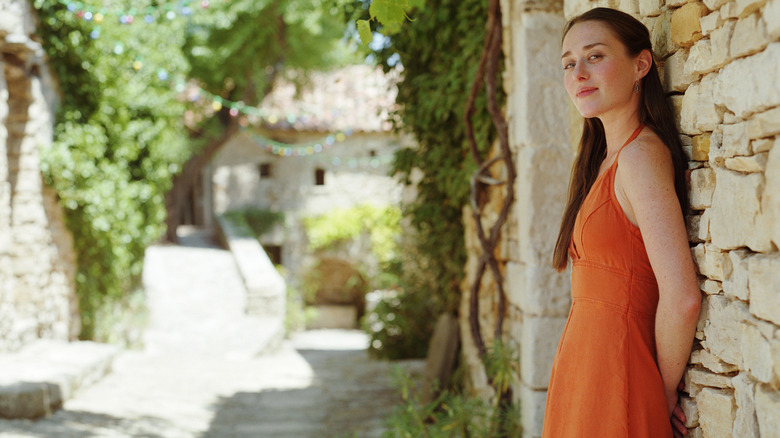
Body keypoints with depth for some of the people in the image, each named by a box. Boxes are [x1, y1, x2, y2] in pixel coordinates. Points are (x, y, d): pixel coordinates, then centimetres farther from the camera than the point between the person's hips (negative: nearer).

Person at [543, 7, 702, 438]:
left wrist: (664, 392, -9)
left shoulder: (641, 154, -15)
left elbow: (682, 298, -21)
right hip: (585, 364, 9)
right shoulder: (605, 159, 13)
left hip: (612, 368, -9)